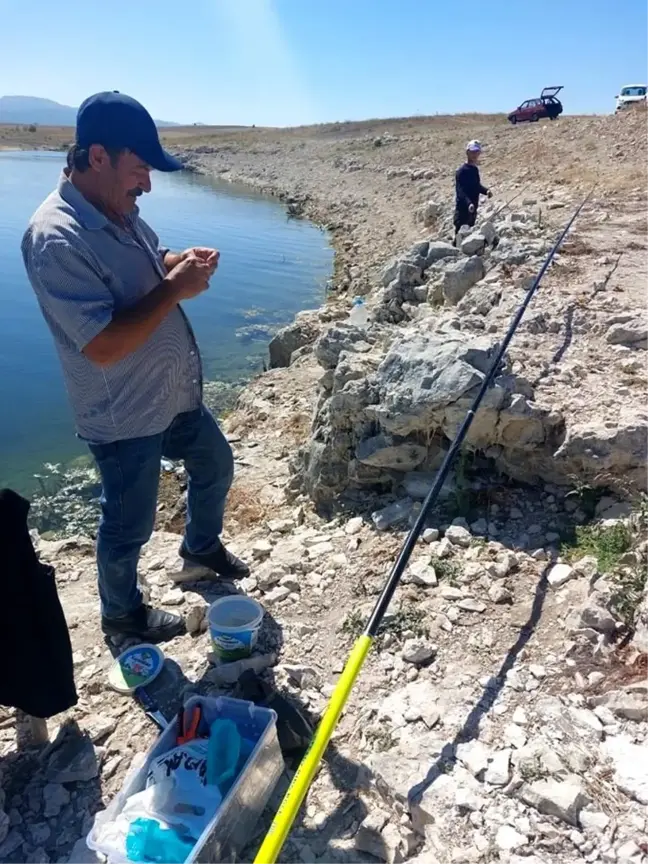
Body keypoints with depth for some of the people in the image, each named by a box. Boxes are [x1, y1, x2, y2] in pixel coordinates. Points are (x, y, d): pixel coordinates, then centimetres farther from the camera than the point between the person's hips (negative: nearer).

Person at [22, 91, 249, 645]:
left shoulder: (118, 211, 2)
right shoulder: (56, 239, -26)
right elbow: (103, 345, -31)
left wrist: (182, 262, -2)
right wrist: (174, 288, -24)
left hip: (175, 394, 9)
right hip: (125, 416, -9)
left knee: (215, 464, 25)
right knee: (130, 525, 11)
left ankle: (201, 545, 53)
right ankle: (122, 613, 39)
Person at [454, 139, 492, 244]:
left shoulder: (475, 169, 12)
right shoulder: (462, 171, -14)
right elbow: (460, 191, -23)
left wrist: (486, 191, 4)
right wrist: (468, 203, -38)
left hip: (473, 209, 9)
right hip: (463, 209, -9)